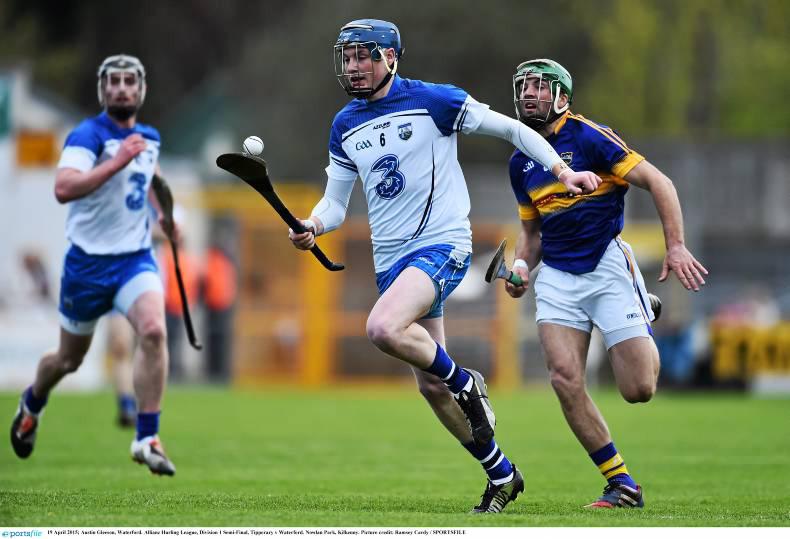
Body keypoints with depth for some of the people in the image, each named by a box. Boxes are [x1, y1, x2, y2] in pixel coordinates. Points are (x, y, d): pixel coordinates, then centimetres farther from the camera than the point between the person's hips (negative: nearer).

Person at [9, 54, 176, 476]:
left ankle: (147, 439, -21)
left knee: (153, 331, -25)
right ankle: (32, 404, 47)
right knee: (69, 359, 12)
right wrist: (117, 161, -32)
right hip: (88, 262, -3)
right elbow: (63, 188, -31)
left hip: (136, 258, 3)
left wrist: (162, 211, 18)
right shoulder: (88, 136, -13)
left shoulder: (150, 138, 9)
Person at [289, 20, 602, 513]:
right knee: (430, 386, 7)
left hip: (443, 244, -7)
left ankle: (466, 384, -6)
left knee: (383, 328, -32)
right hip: (391, 258, 7)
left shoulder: (432, 101, -7)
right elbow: (335, 203, 14)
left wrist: (562, 171, -10)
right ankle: (501, 474, 23)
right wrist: (313, 227, -8)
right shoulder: (345, 127, 10)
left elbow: (511, 128, -1)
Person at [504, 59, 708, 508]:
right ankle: (622, 484, -4)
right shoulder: (520, 163, 11)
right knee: (565, 378, -15)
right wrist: (522, 267, 1)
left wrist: (676, 247, -18)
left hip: (607, 266, -5)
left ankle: (646, 314, 28)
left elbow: (657, 182, -10)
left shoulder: (588, 137, -9)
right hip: (557, 275, 5)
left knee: (639, 390, -8)